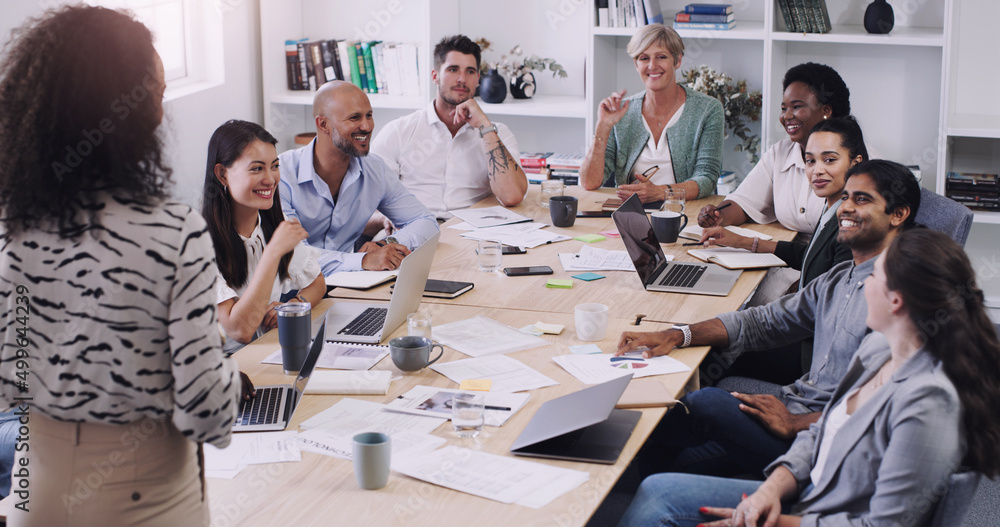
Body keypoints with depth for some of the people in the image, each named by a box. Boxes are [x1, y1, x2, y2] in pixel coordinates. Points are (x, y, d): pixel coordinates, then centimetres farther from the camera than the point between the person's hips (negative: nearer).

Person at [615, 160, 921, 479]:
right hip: (797, 407, 9)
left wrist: (793, 424, -24)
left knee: (708, 403, -19)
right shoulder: (839, 279, 14)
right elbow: (762, 322, 15)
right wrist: (676, 336, 2)